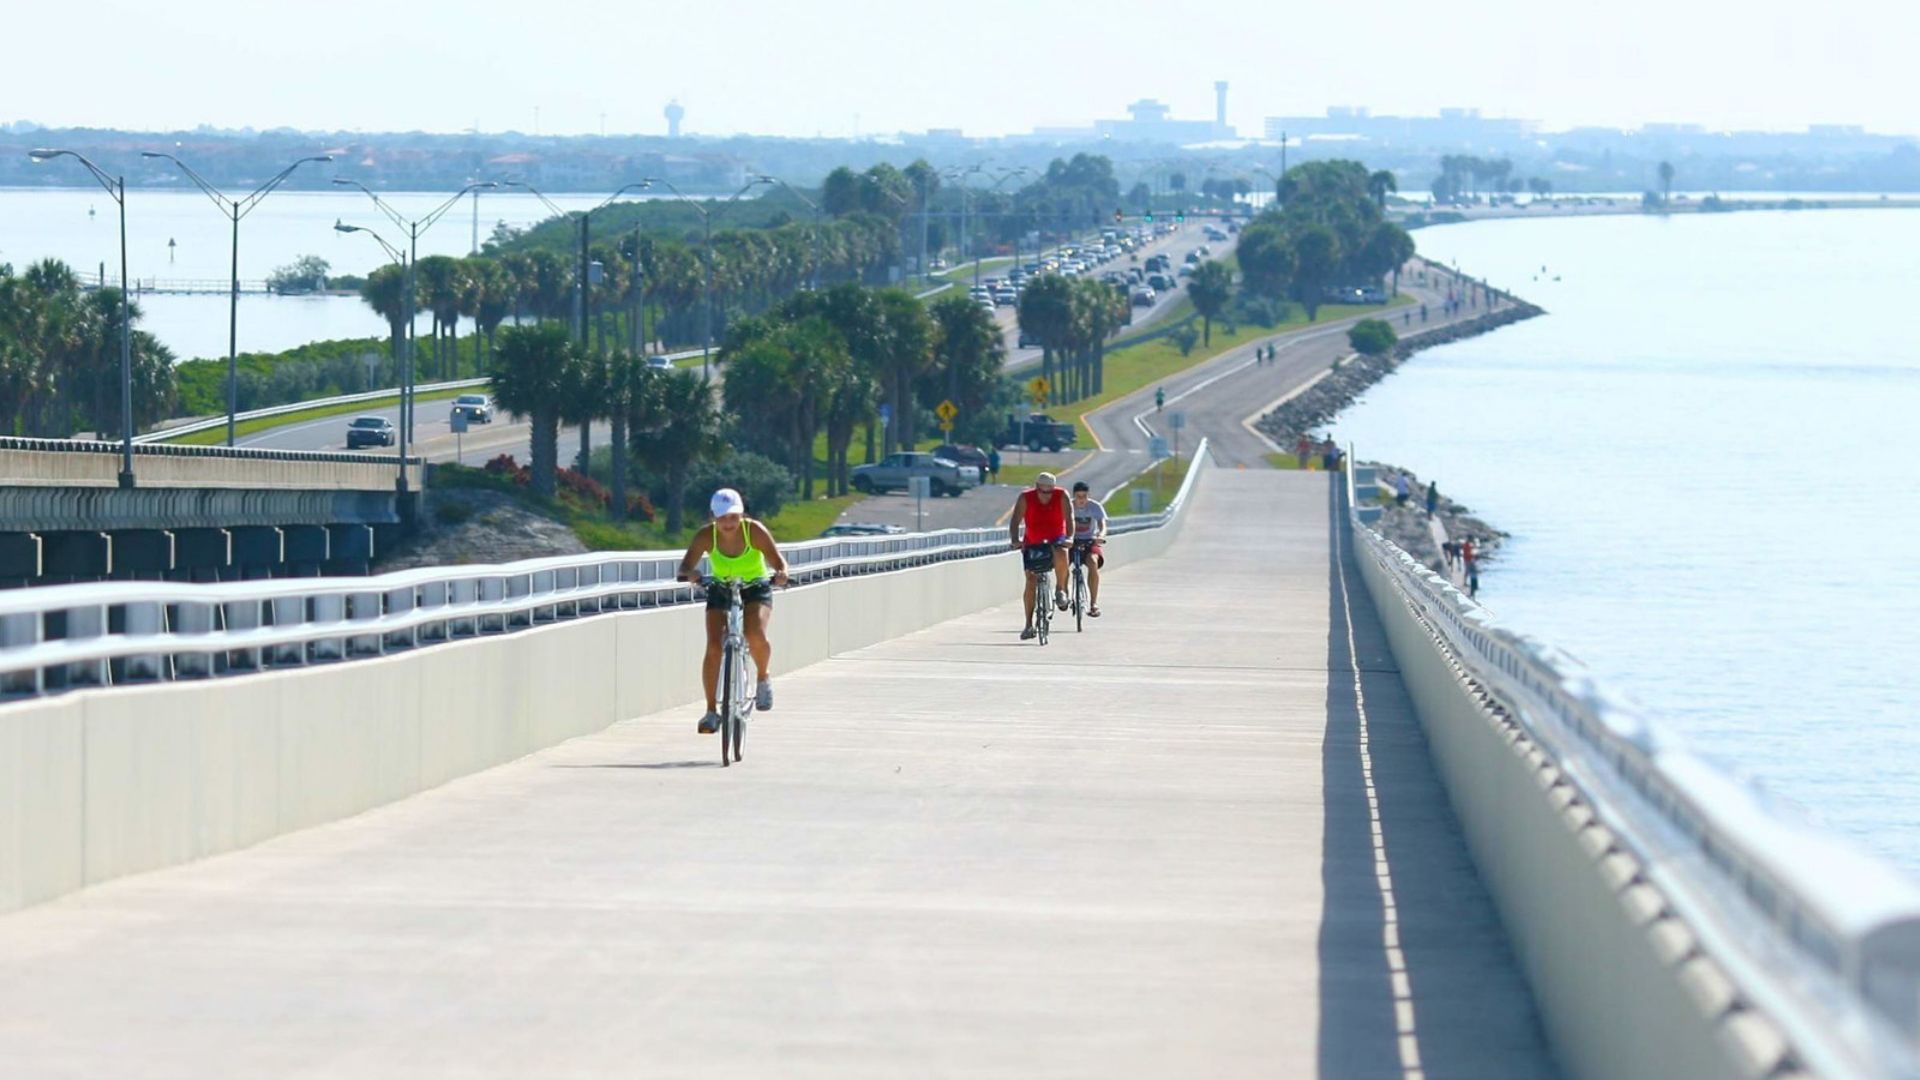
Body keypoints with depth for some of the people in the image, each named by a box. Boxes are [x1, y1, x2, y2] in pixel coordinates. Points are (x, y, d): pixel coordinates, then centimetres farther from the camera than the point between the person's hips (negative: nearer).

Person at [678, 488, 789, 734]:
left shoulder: (755, 531, -21)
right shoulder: (706, 536, -19)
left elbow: (777, 558, -26)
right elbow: (686, 565, -27)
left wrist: (780, 573, -50)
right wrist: (689, 573, -51)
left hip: (756, 589, -2)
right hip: (720, 591, 2)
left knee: (755, 635, -29)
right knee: (713, 647, -16)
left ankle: (763, 678, 3)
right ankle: (711, 711, -7)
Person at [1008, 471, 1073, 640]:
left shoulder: (1061, 497, -13)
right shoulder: (1025, 498, -14)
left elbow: (1069, 519, -19)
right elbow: (1015, 521, -20)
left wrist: (1069, 538, -37)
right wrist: (1015, 540, -38)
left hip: (1055, 540, -1)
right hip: (1032, 543, 1)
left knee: (1061, 554, -37)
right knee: (1030, 581, -7)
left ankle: (1060, 589, -12)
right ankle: (1029, 625, 1)